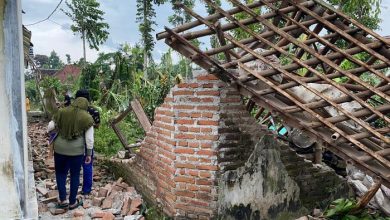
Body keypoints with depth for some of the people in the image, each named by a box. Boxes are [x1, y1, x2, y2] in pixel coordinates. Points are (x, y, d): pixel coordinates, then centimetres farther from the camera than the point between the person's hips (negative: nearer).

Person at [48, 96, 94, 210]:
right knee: (75, 175, 12)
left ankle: (62, 200, 16)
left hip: (60, 148, 2)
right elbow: (89, 139, -6)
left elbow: (50, 127, 3)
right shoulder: (87, 118, -6)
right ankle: (72, 202, 22)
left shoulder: (61, 112, -1)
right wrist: (89, 154, 3)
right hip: (77, 150, -1)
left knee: (60, 173, 18)